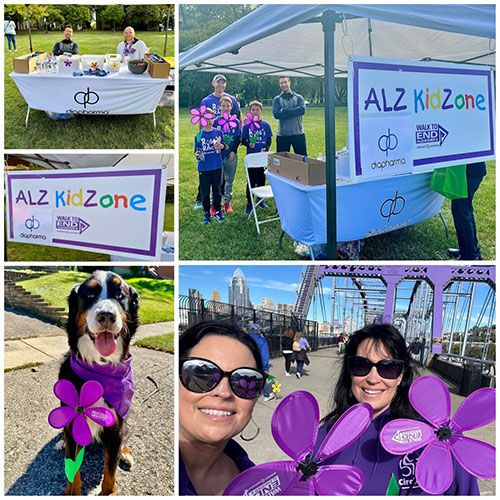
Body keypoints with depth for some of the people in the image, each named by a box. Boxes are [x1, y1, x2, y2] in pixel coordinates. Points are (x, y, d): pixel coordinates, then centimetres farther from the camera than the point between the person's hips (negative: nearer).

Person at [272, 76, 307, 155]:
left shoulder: (299, 97, 7)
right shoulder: (277, 99, 6)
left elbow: (302, 110, -12)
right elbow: (276, 114, -11)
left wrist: (284, 110, -13)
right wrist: (294, 112, -13)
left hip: (298, 134, 0)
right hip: (282, 135, 0)